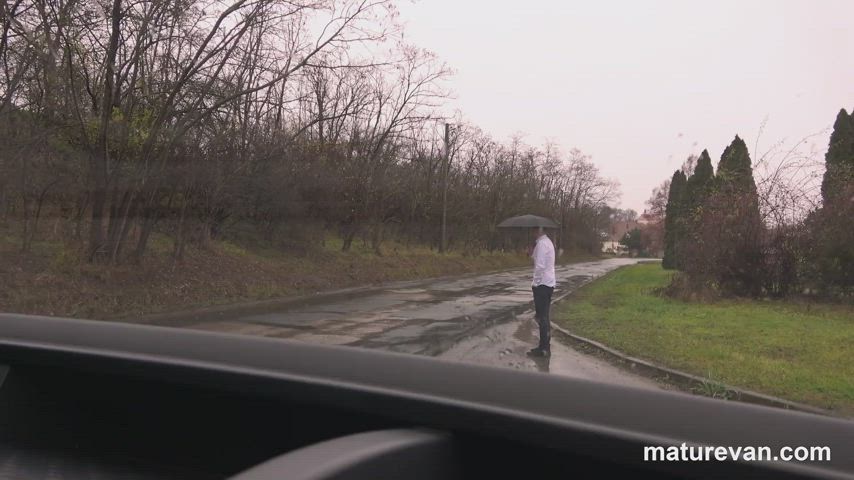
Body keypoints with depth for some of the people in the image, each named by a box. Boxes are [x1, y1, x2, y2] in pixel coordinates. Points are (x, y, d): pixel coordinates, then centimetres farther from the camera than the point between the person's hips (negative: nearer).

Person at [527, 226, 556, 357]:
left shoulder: (541, 243, -16)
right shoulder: (547, 242, 16)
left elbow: (540, 266, -21)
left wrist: (535, 283, -15)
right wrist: (532, 253, 0)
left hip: (542, 284, -10)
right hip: (549, 283, 10)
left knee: (542, 317, -4)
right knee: (543, 316, 16)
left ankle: (544, 349, 2)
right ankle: (545, 346, 23)